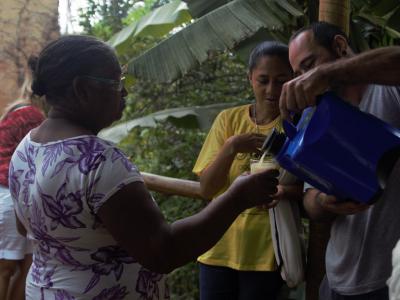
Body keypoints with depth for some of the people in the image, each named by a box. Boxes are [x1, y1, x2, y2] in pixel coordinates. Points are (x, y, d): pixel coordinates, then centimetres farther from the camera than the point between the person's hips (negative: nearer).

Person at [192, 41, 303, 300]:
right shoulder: (228, 119, 2)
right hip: (220, 249, 2)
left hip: (268, 253, -2)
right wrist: (231, 147, -18)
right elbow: (206, 189, -2)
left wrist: (290, 191, -23)